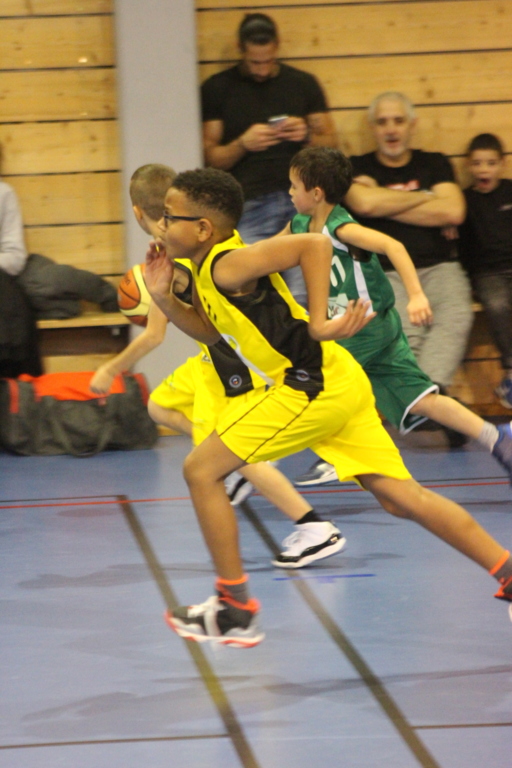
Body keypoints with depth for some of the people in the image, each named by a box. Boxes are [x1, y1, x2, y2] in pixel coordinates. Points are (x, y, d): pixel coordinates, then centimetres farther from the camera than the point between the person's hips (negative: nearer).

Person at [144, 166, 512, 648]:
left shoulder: (228, 265, -16)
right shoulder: (205, 270, 13)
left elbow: (315, 245, -25)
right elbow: (210, 330, 25)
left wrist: (318, 323, -24)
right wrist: (164, 299, 11)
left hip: (314, 387, -10)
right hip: (337, 384, 10)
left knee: (202, 469, -3)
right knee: (400, 497, 9)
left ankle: (235, 611, 3)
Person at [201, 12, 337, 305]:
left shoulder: (303, 83, 14)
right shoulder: (217, 89, 9)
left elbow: (331, 143, 17)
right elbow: (210, 157, 7)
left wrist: (307, 135, -4)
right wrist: (242, 144, -12)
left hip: (300, 203, 2)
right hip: (247, 208, -2)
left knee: (302, 300, -9)